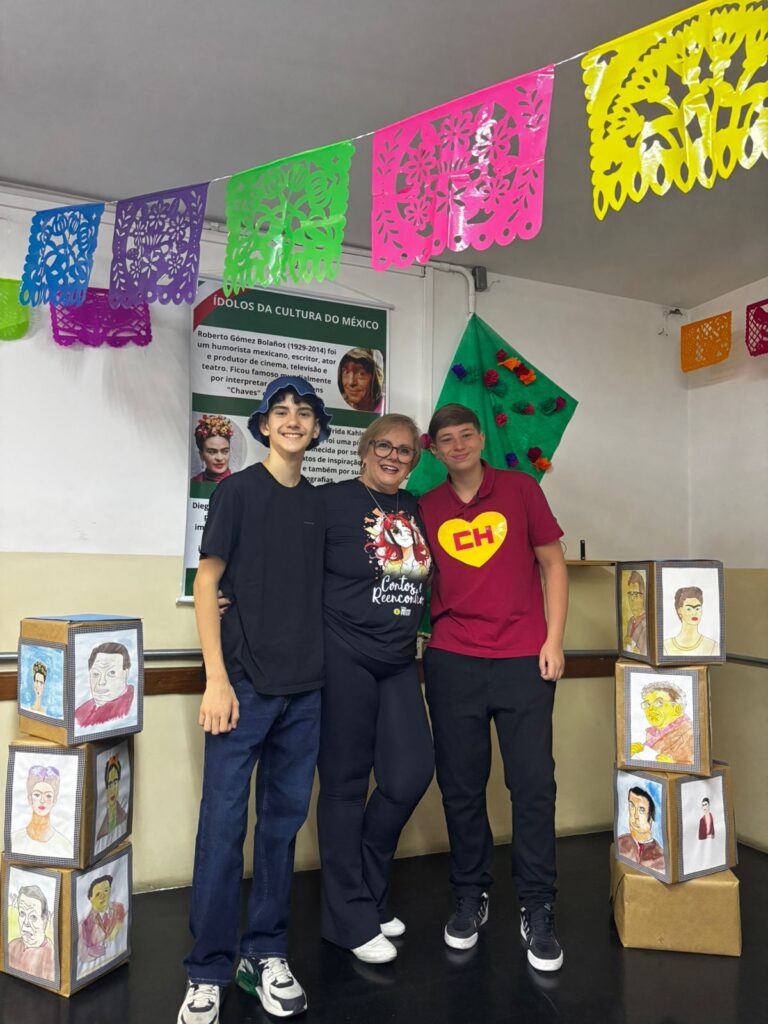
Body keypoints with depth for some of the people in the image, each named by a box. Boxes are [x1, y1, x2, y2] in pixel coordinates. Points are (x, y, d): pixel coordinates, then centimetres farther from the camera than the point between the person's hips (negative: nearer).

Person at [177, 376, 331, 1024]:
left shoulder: (318, 504, 12)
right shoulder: (238, 491, -1)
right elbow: (207, 584, -5)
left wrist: (325, 667, 9)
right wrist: (217, 679, -11)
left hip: (305, 690, 5)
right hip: (245, 684, -4)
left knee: (283, 821, 12)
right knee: (224, 824, 1)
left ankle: (266, 954, 28)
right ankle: (209, 971, 17)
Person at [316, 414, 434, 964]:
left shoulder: (415, 509, 12)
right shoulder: (332, 500, -7)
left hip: (399, 662, 6)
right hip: (344, 658, -6)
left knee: (412, 772, 5)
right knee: (346, 783, 4)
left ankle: (368, 889, 29)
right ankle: (352, 918, 20)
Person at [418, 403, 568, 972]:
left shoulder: (520, 489, 4)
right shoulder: (427, 509, 7)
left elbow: (553, 563, 6)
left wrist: (553, 639, -1)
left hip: (523, 659, -1)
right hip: (452, 662, 1)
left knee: (533, 784, 2)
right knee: (460, 785, 8)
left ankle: (538, 911, 18)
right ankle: (470, 897, 26)